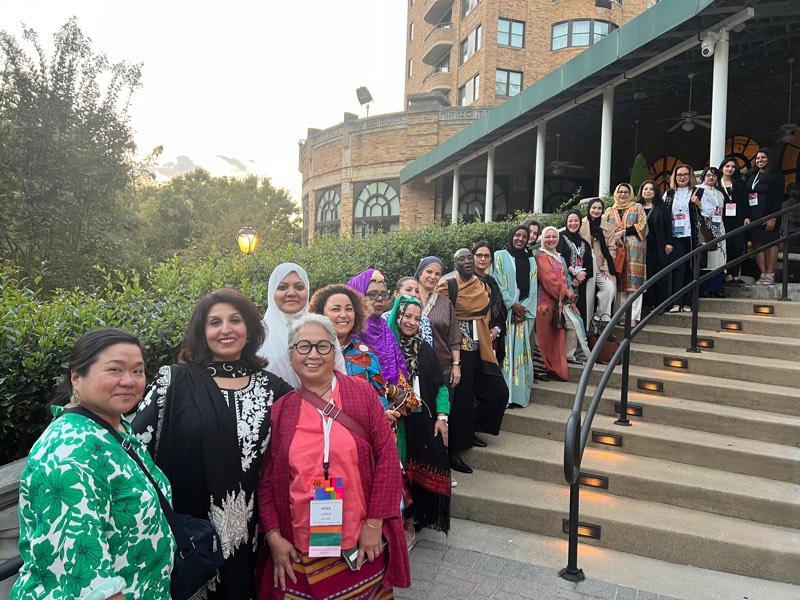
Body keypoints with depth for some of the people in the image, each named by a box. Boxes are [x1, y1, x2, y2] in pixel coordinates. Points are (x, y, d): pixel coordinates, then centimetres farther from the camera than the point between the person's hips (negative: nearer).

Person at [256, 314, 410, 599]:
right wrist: (273, 536, -3)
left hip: (360, 543, 0)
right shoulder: (280, 410, 0)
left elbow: (387, 456, -5)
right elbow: (266, 479, 4)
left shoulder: (362, 392, -4)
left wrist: (375, 523, -7)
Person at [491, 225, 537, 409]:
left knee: (522, 352, 1)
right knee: (506, 351, -7)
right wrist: (512, 305, -10)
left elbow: (533, 288, 8)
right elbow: (498, 284, -3)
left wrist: (525, 310, -6)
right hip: (505, 311, -3)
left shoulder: (531, 261, 16)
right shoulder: (500, 256, 5)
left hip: (525, 313, 3)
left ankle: (519, 394, 5)